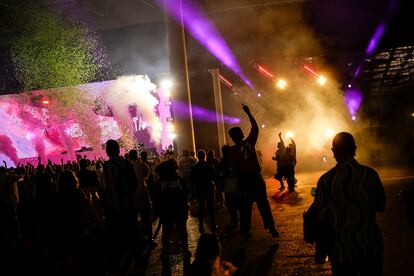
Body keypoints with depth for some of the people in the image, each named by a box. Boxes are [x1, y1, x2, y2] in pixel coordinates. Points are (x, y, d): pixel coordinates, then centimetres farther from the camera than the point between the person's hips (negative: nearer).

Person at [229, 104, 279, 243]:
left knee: (245, 207, 5)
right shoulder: (249, 142, 0)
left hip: (244, 179, -2)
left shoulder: (234, 149, -8)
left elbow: (234, 167, -7)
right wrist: (248, 113, 19)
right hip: (256, 177, 3)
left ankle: (245, 232, 6)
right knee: (263, 203, 9)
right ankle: (271, 228, 10)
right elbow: (255, 127, 13)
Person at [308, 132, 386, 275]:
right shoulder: (370, 174, -9)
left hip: (342, 251, -1)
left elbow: (319, 216, -9)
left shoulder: (326, 180, -15)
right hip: (371, 247, 2)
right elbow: (381, 206, 4)